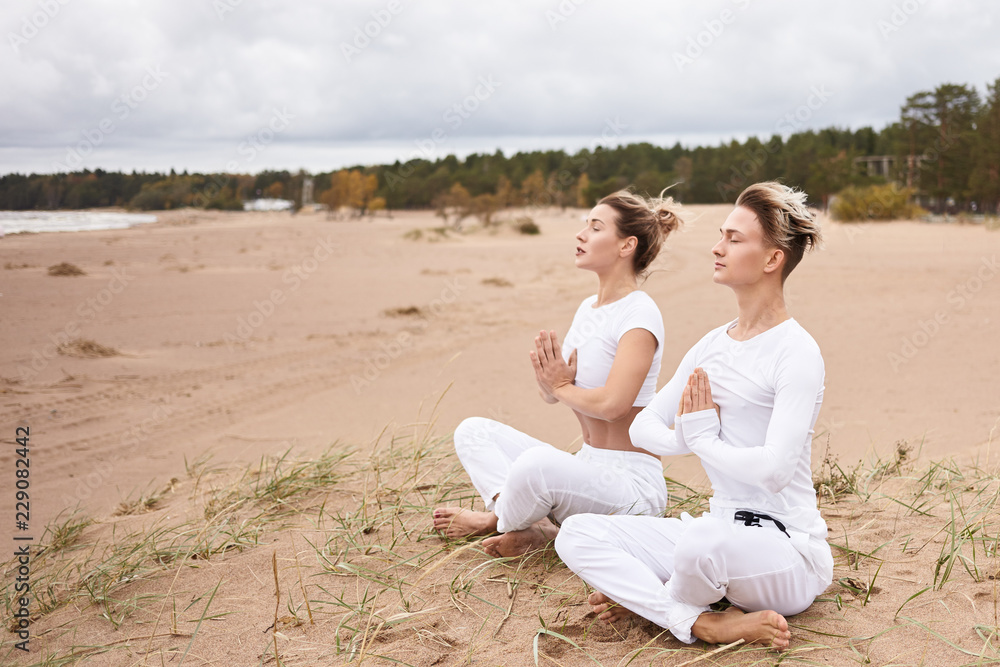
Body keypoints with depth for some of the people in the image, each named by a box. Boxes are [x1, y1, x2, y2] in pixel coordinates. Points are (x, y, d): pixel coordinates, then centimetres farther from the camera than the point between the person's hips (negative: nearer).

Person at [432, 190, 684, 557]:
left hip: (632, 482, -9)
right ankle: (536, 526, -14)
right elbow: (550, 394, 14)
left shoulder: (639, 314, -15)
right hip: (587, 466, 9)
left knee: (536, 462, -37)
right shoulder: (588, 307, 12)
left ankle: (496, 520, -2)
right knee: (473, 430, 7)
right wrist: (549, 380, -11)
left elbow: (611, 403, -29)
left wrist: (562, 386, -9)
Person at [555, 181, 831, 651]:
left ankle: (644, 596, -7)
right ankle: (703, 622, -18)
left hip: (787, 550, -7)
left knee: (705, 537, -41)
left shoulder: (796, 352, -13)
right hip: (720, 533, 7)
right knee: (577, 534, -8)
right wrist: (690, 439, -9)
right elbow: (643, 427, 12)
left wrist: (703, 439, -10)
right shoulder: (713, 345, 11)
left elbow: (775, 468, -24)